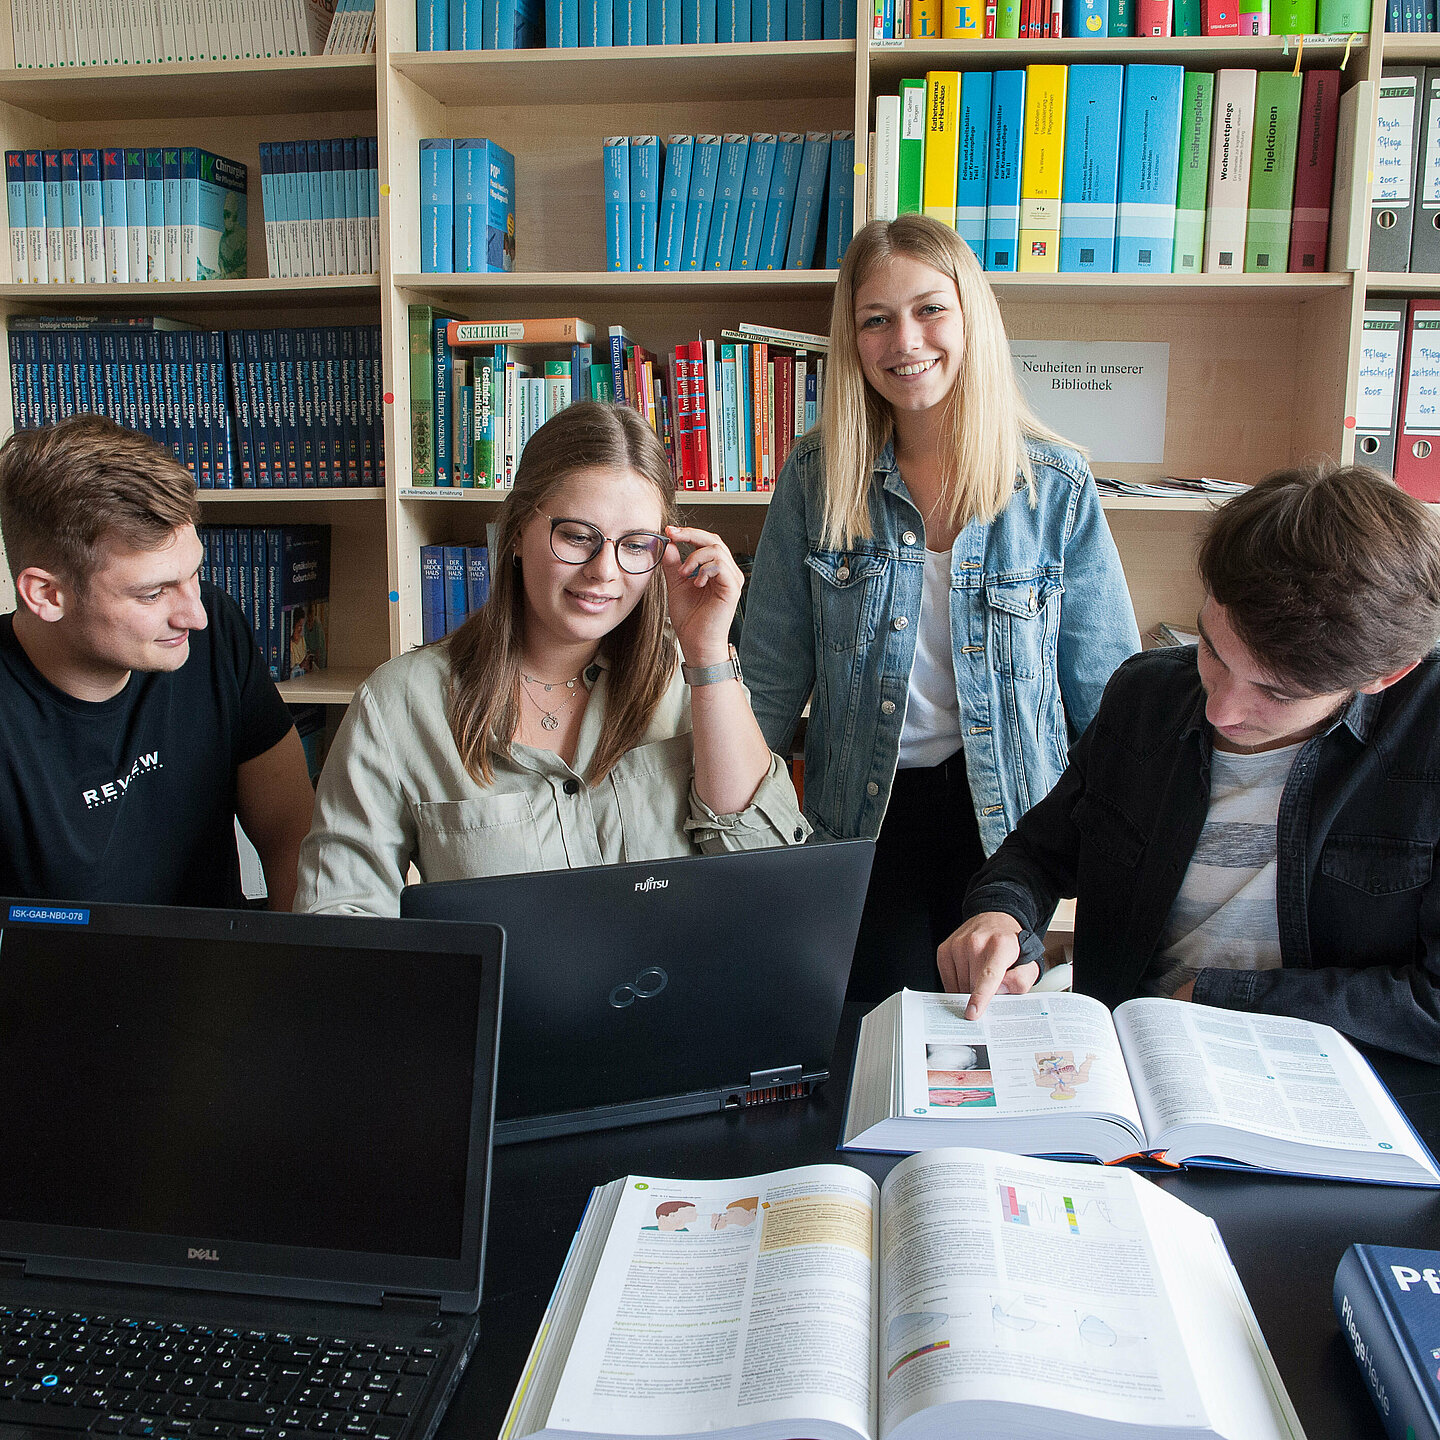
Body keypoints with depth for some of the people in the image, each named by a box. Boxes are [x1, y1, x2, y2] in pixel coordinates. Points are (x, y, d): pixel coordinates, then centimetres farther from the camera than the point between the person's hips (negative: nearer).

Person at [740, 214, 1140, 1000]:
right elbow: (773, 676, 1)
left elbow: (1106, 690, -1)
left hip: (1011, 817, 0)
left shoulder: (1056, 485, -6)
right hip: (864, 817, 0)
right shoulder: (816, 478, -4)